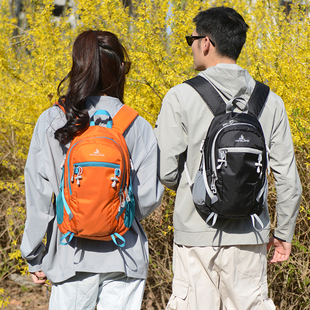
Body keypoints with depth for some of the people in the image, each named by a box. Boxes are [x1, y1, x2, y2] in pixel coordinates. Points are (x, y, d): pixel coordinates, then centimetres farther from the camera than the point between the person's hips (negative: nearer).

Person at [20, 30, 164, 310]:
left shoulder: (51, 122, -3)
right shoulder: (137, 127, -4)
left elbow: (39, 198, -3)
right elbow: (149, 197, -5)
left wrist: (34, 256, 5)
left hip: (72, 255, 0)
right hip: (125, 254, 0)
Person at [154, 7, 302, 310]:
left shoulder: (181, 97, -7)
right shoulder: (270, 102, 3)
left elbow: (165, 173, -8)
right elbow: (287, 178, 4)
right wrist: (284, 233, 15)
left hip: (197, 234, -3)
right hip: (250, 237, 3)